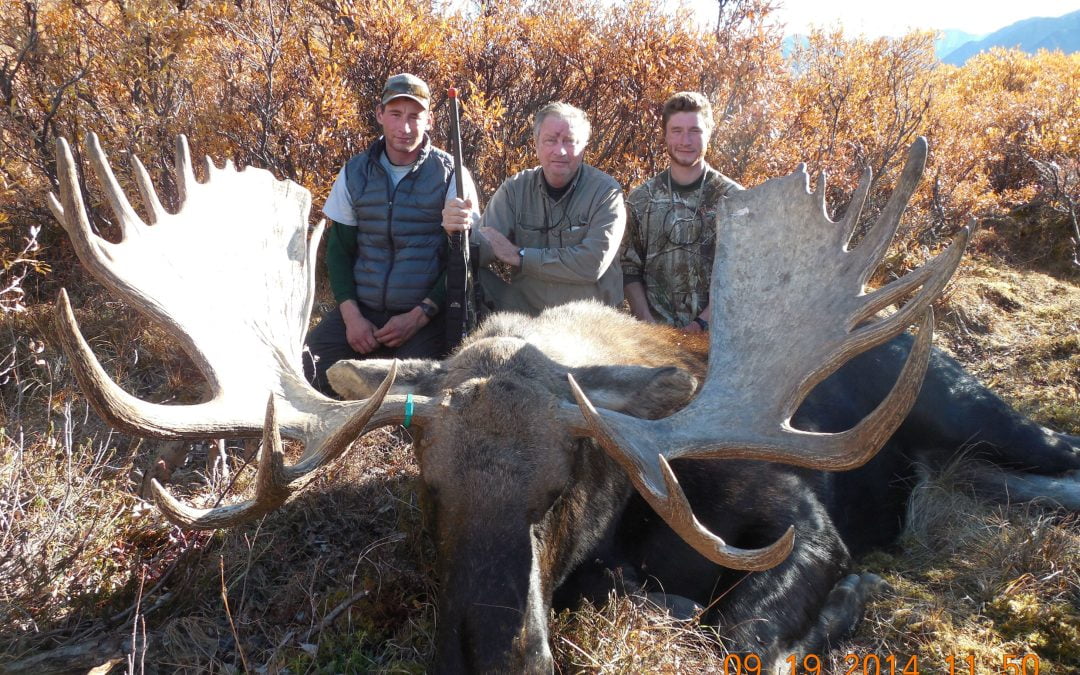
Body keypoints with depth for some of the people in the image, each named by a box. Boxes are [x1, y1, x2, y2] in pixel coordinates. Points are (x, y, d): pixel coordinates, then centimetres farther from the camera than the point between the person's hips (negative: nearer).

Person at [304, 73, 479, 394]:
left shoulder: (451, 175, -2)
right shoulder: (355, 172, 8)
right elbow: (339, 250, 11)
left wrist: (420, 315, -11)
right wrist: (351, 315, -3)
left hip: (424, 317, -3)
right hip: (360, 311, 3)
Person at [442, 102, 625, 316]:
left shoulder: (606, 192, -8)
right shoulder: (516, 188, 1)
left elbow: (592, 264, -20)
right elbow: (482, 251, -6)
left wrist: (518, 255, -14)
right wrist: (462, 230, -30)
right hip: (523, 313, 0)